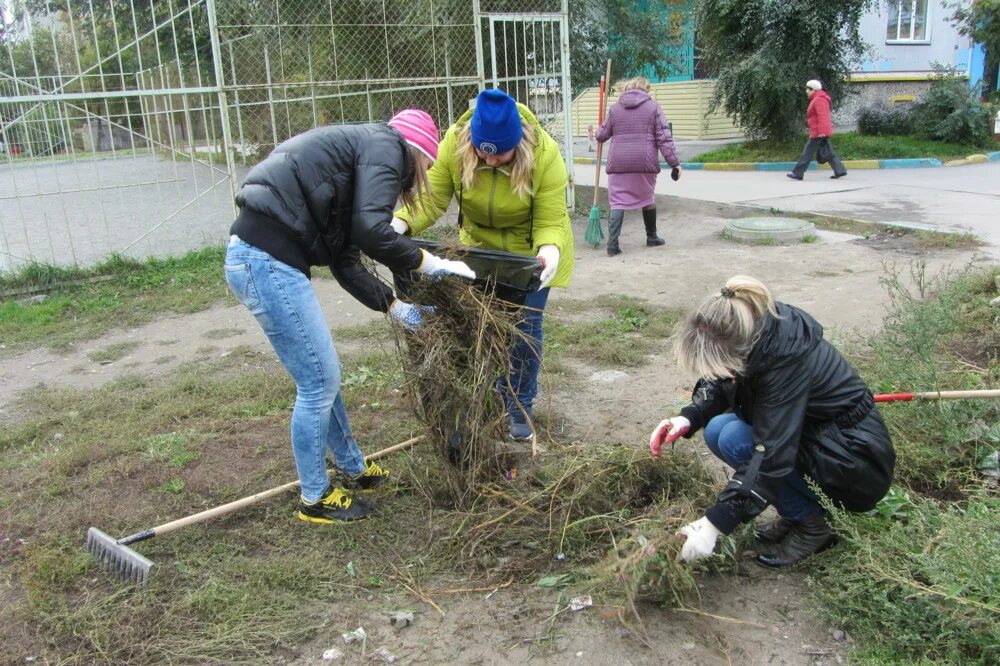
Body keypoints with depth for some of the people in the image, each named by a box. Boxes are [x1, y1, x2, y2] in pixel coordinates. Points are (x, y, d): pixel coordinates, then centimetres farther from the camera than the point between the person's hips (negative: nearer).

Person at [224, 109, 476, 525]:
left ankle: (353, 470, 37)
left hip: (254, 257, 10)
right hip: (269, 262, -10)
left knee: (322, 376, 20)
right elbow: (371, 232, -19)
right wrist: (431, 264, -7)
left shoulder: (358, 151, 25)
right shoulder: (386, 146, -3)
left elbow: (345, 261, 20)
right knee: (318, 385, 2)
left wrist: (395, 307, 16)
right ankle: (315, 499, 19)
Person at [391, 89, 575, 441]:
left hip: (530, 251, -2)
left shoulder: (545, 155, -31)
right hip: (480, 248, 2)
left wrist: (549, 251, -49)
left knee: (524, 327, 0)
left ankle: (520, 408, 18)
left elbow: (549, 222, -28)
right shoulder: (454, 143, -27)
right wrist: (400, 224, -45)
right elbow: (431, 200, -26)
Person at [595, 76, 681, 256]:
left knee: (618, 201, 2)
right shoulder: (653, 106, 3)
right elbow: (664, 138, -4)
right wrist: (674, 162, -3)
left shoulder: (615, 108, 9)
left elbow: (602, 135, 15)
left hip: (619, 162, 1)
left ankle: (612, 243, -12)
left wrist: (598, 131, 39)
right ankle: (652, 237, 30)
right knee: (647, 198, 18)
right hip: (645, 161, -1)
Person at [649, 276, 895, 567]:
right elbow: (719, 385, 3)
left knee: (734, 439, -23)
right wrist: (688, 418, -17)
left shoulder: (786, 360, -33)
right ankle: (797, 512, 6)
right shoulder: (753, 331, -13)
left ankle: (811, 525, -5)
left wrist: (715, 524, -32)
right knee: (717, 430, -7)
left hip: (858, 461, -8)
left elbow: (771, 456, -33)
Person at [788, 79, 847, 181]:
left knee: (808, 152, -5)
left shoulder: (818, 100, -14)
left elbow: (822, 116, -22)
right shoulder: (817, 99, 19)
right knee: (828, 153, 9)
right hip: (820, 132, 10)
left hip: (818, 132, -10)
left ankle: (797, 174, -1)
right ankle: (840, 171, 7)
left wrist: (821, 131, -27)